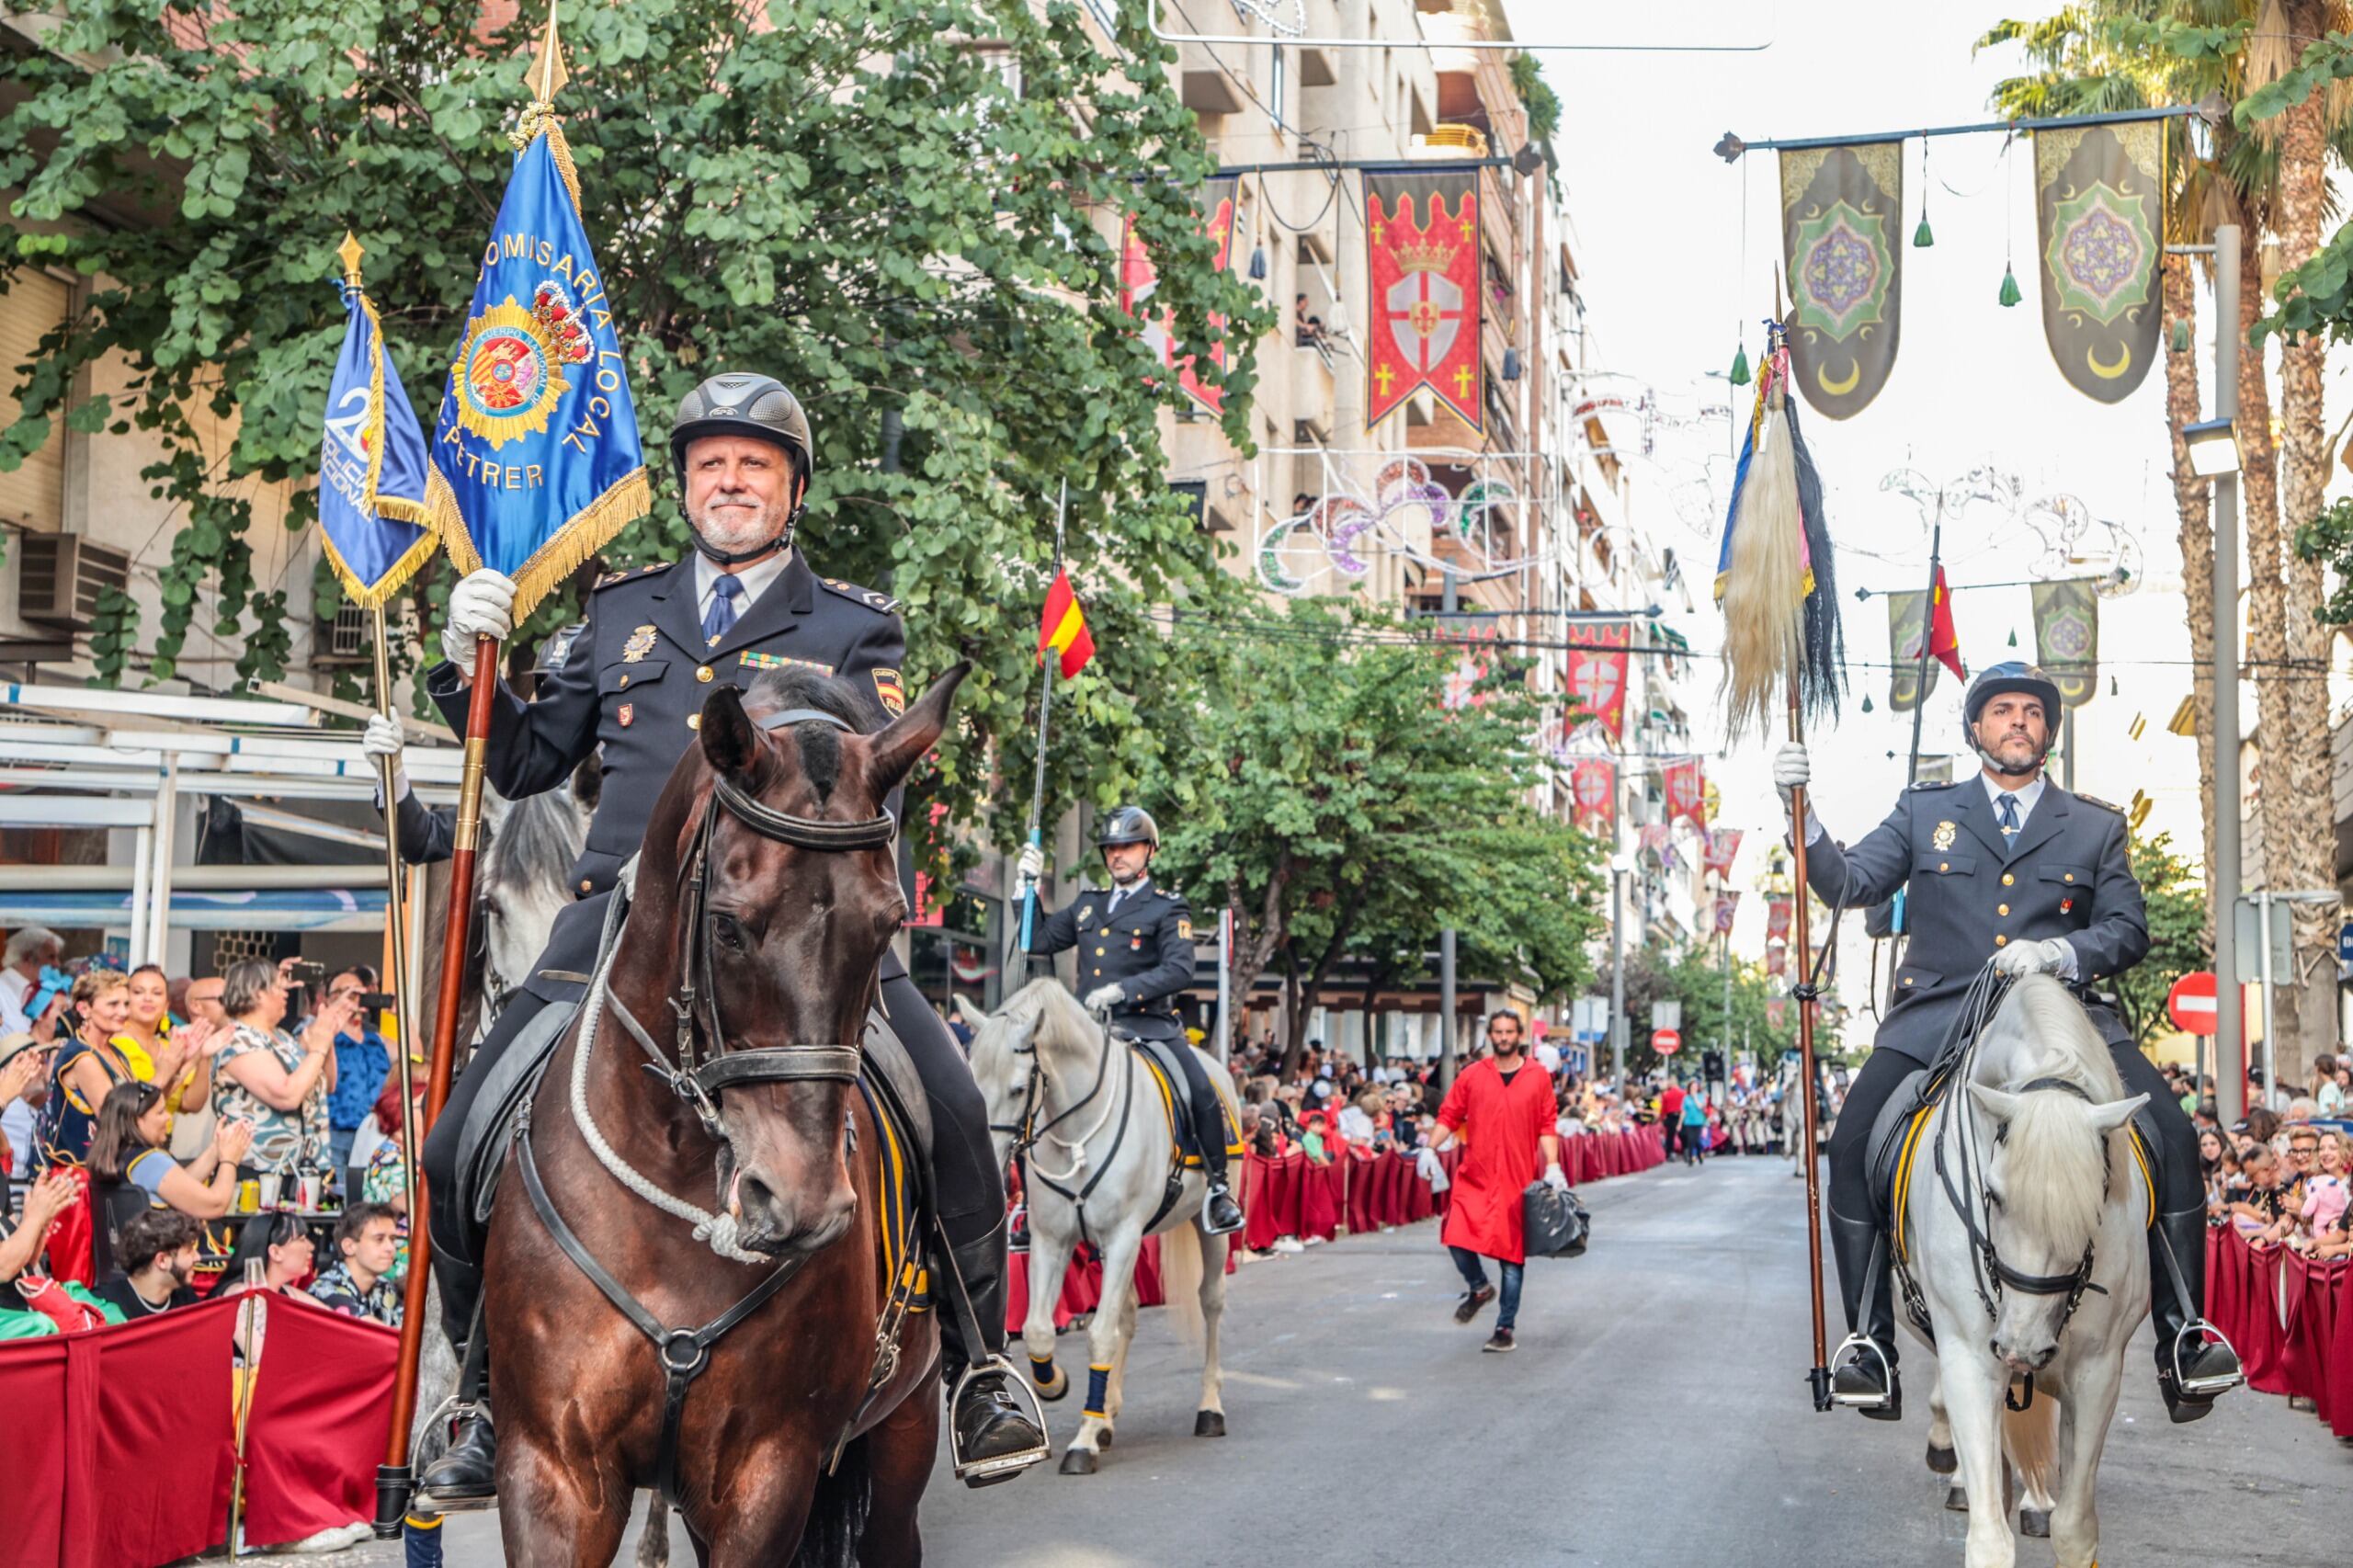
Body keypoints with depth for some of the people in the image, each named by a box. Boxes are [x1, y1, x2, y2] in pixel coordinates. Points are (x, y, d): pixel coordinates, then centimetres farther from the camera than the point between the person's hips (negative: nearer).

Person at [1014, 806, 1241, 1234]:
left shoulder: (1168, 909, 2)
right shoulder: (1087, 904, 19)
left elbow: (1180, 972, -12)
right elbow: (1038, 941, 21)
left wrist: (1123, 989, -22)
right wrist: (1028, 885, 13)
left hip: (1149, 1024, -4)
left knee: (1202, 1093, -22)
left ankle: (1217, 1188, -2)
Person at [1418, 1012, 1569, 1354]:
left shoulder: (1537, 1079, 5)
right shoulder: (1471, 1075, 5)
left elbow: (1546, 1127, 5)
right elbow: (1449, 1116, 6)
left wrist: (1552, 1165, -5)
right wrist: (1431, 1149, -6)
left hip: (1517, 1181, 0)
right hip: (1475, 1176, 0)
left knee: (1512, 1255, 3)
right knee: (1456, 1238, -16)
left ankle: (1506, 1330, 15)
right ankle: (1478, 1287, 15)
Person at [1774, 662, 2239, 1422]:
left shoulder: (2096, 828, 17)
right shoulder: (1924, 811, 16)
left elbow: (2129, 930, 7)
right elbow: (1850, 884, 6)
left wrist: (2058, 951, -14)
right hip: (1938, 1015, 0)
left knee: (2173, 1138, -19)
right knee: (1854, 1142, -22)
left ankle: (2184, 1334, -8)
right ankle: (1869, 1339, -13)